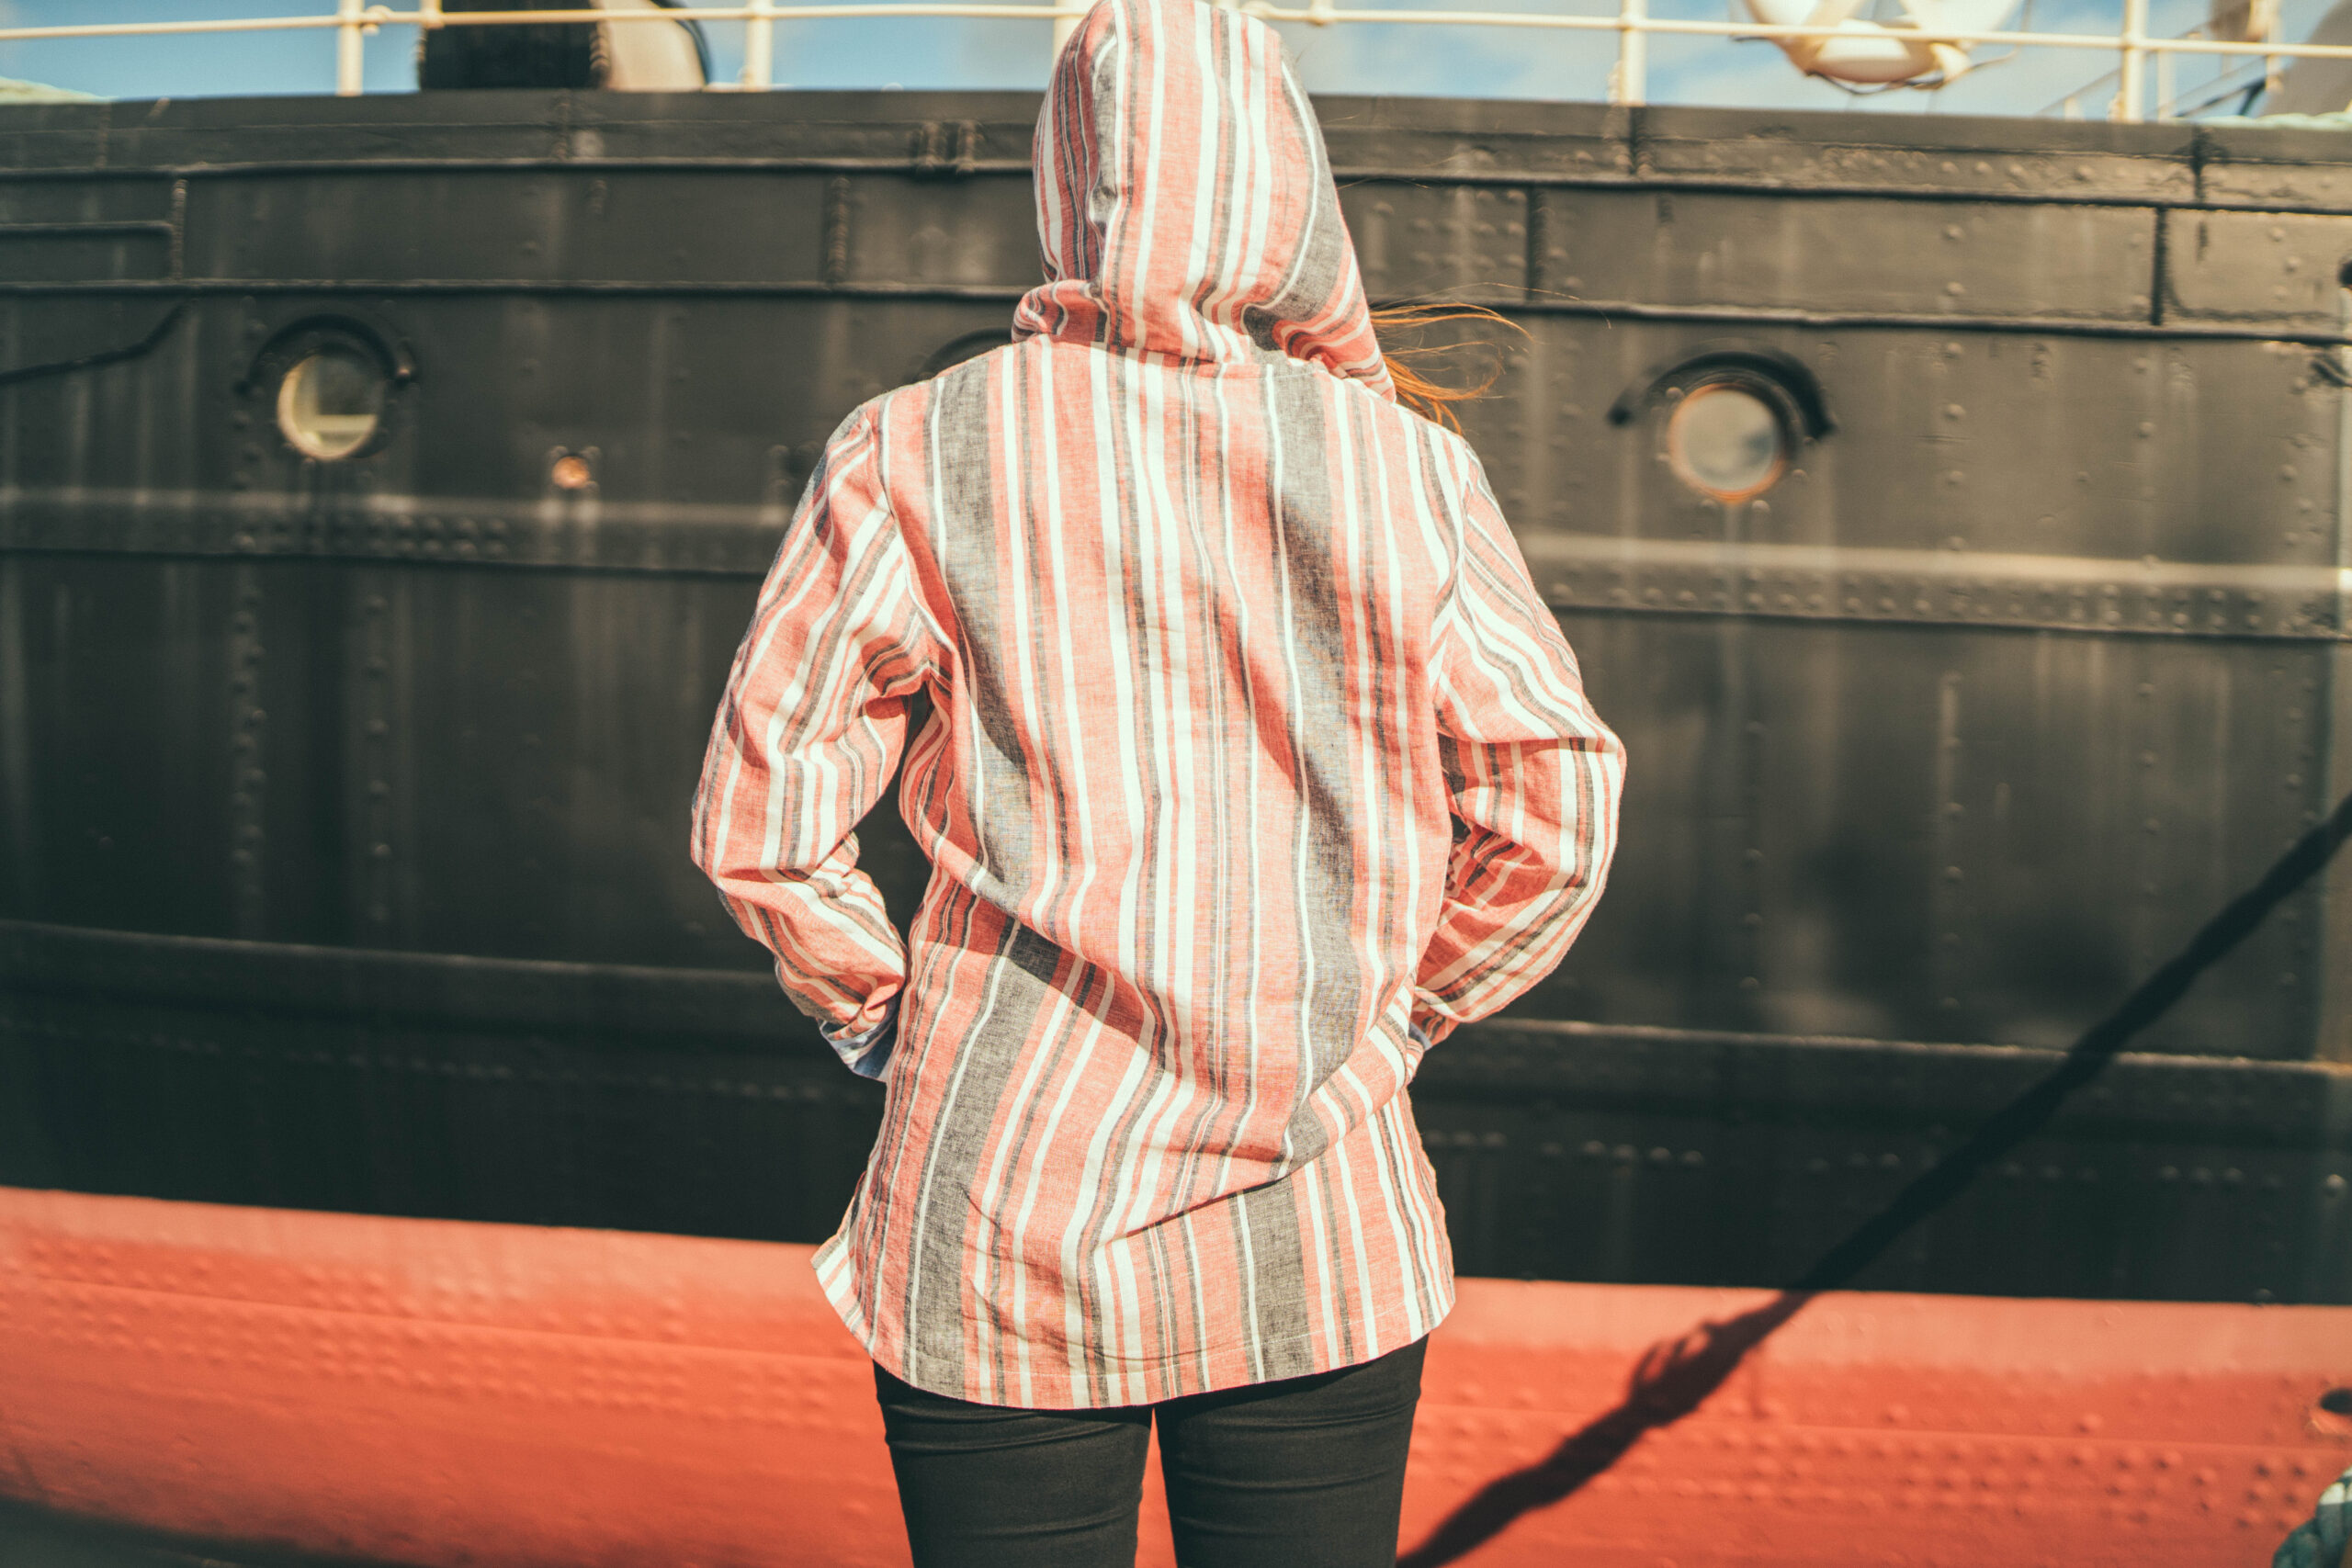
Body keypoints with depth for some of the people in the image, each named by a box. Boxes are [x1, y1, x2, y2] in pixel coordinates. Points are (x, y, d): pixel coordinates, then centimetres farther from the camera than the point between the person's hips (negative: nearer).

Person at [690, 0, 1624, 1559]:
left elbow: (759, 821, -3)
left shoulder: (917, 455, -5)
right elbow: (1558, 811, 1)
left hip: (1003, 1217, 0)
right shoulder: (1407, 470, -2)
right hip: (1323, 1248, 1)